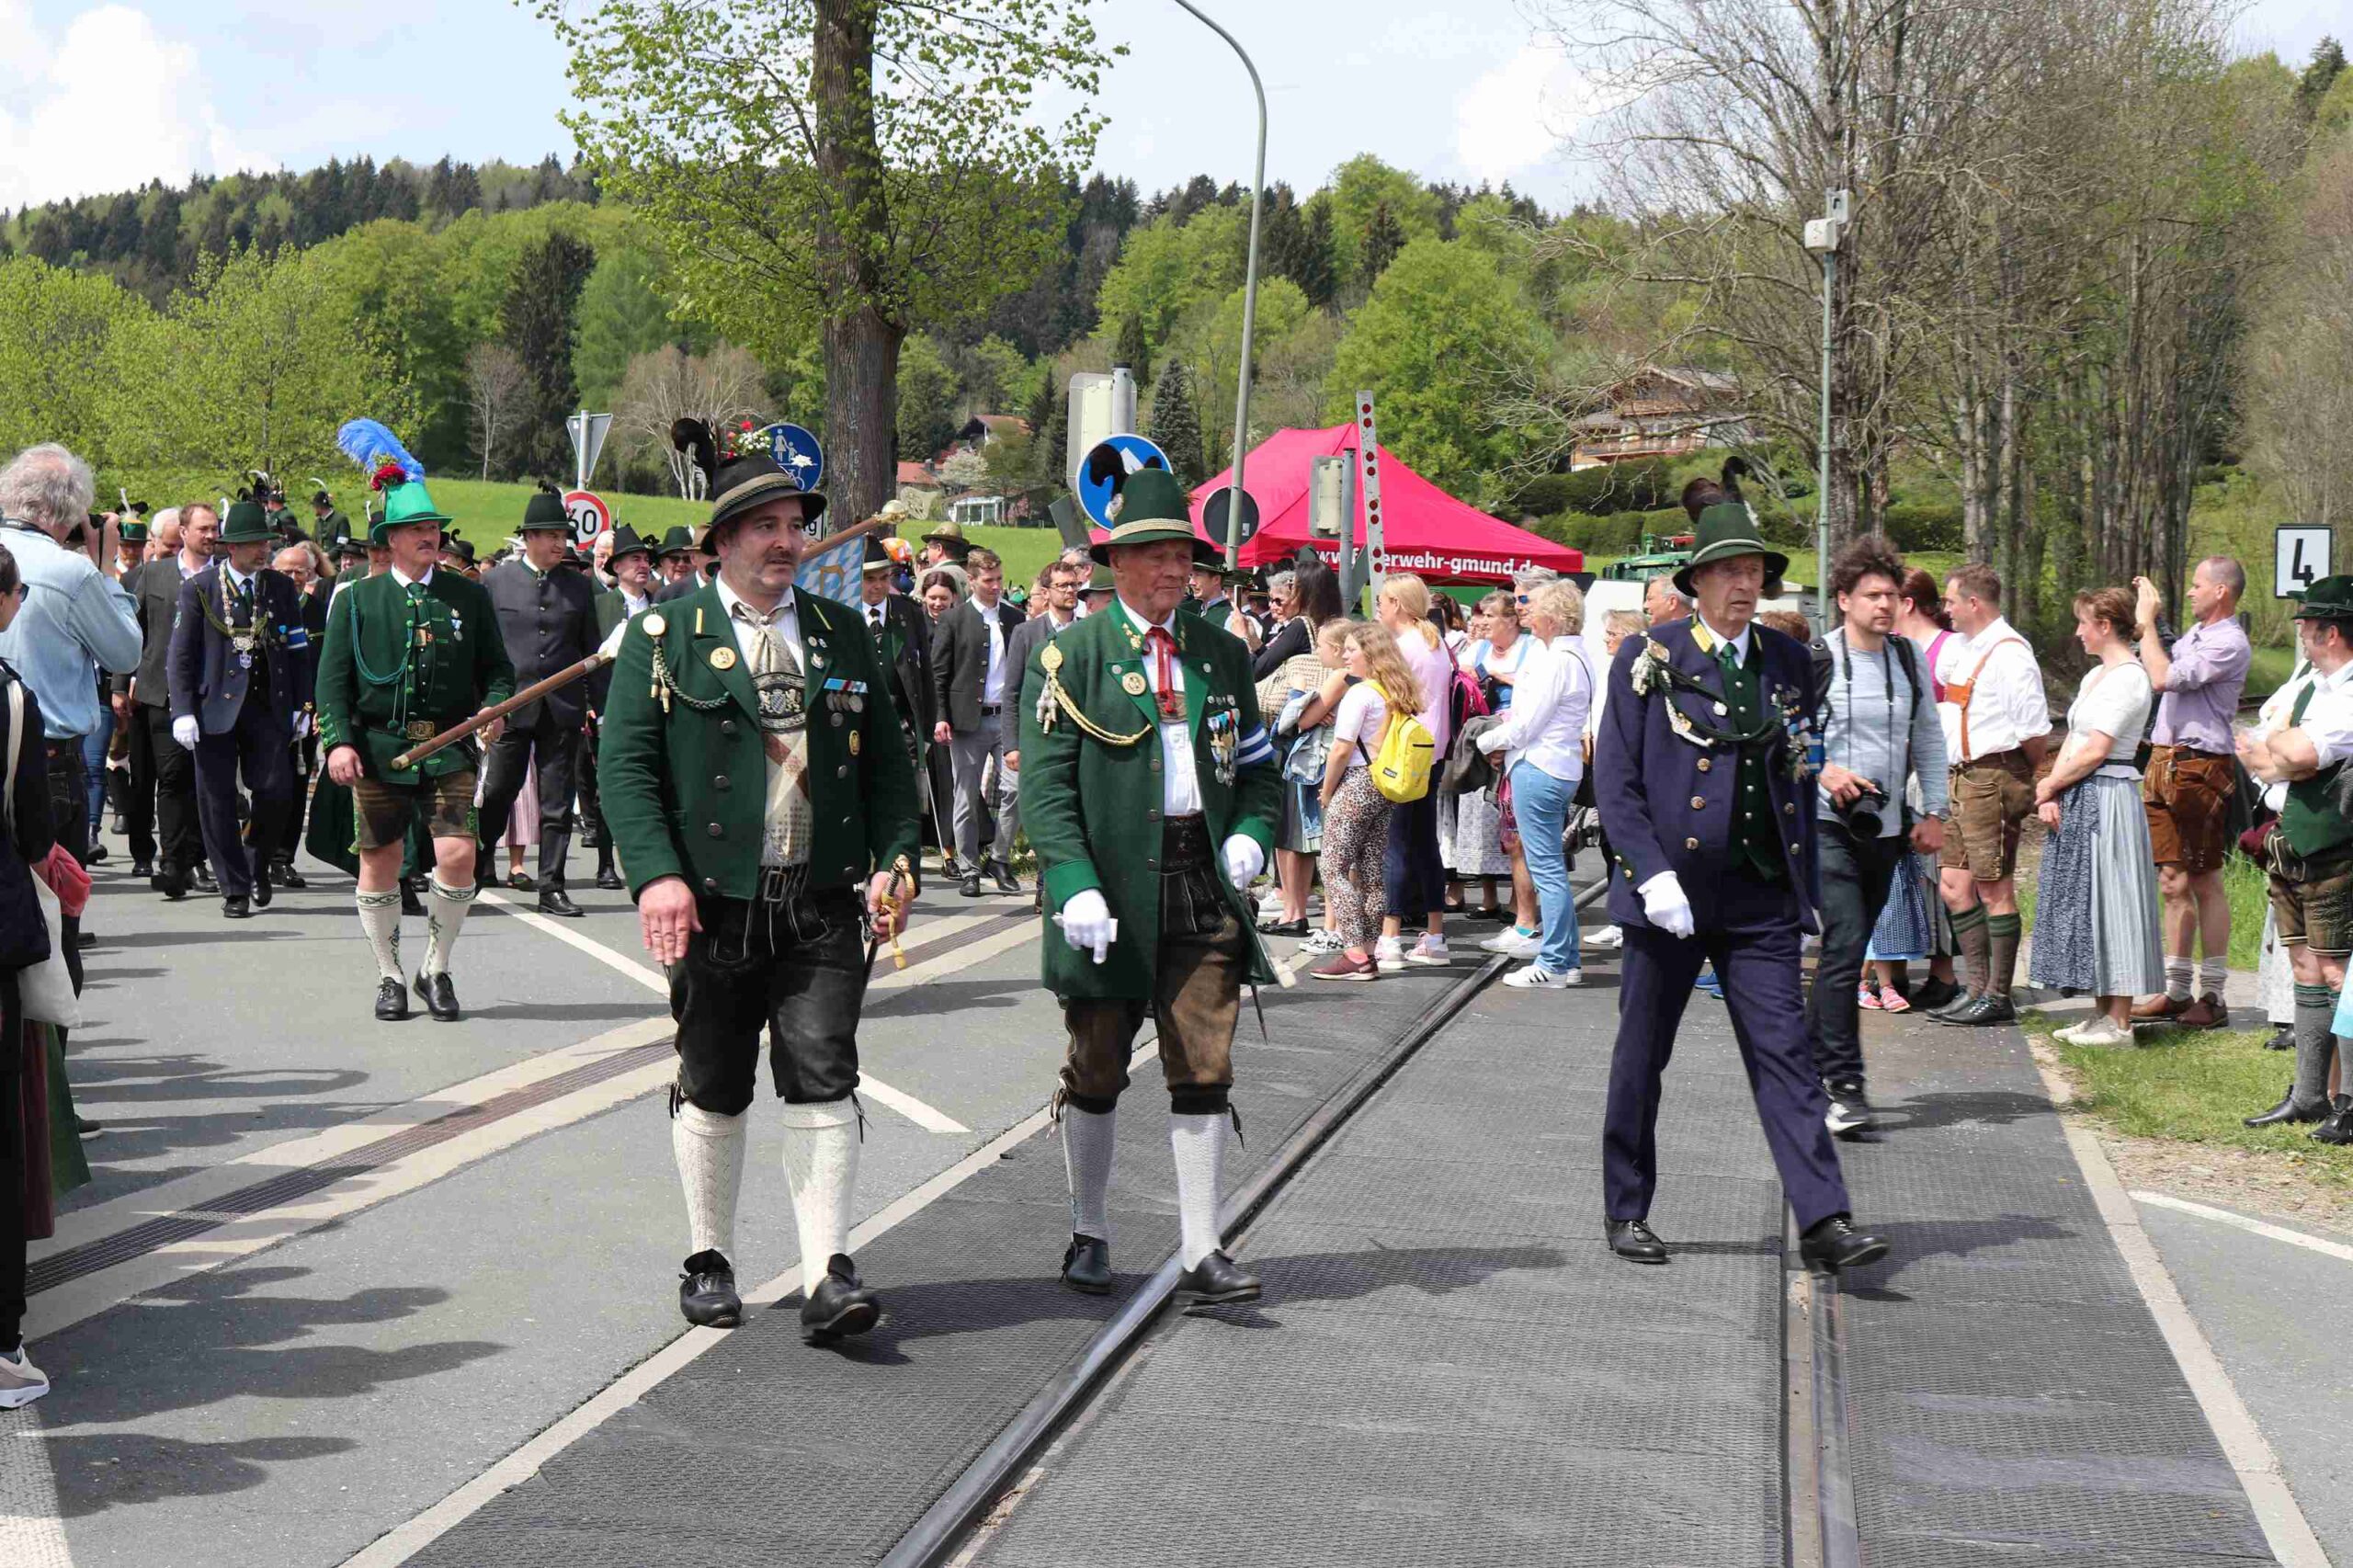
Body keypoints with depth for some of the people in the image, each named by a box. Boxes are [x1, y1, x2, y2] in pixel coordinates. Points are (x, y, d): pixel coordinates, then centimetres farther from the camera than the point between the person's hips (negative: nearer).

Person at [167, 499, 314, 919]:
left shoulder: (282, 588, 8)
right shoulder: (199, 589, 0)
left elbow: (299, 652, 11)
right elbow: (181, 655, -1)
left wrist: (301, 707, 6)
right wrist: (183, 711, -9)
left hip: (268, 707, 2)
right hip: (215, 707, -2)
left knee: (277, 794, -4)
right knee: (217, 800, 0)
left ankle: (258, 868, 22)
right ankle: (235, 889, 10)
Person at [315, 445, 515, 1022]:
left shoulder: (470, 596, 10)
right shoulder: (357, 600, 6)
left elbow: (497, 668, 13)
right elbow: (334, 678, 3)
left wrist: (495, 708, -8)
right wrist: (338, 740, -10)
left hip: (450, 747, 0)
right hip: (378, 748, 0)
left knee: (458, 856, -11)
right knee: (380, 864, 5)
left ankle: (436, 970, 9)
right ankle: (389, 977, 21)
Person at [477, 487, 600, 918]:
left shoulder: (579, 587, 10)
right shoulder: (496, 581, 4)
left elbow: (592, 652, 13)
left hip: (564, 708, 2)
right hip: (510, 706, -2)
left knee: (558, 804, 3)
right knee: (495, 795, 0)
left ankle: (552, 888, 9)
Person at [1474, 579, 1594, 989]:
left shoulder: (1556, 661, -17)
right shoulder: (1573, 655, 14)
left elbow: (1526, 725, -16)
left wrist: (1486, 742, -1)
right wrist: (1505, 741, 9)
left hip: (1538, 770, -10)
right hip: (1561, 769, 10)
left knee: (1547, 869, -5)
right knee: (1552, 868, 14)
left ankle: (1553, 964, -1)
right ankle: (1566, 959, 18)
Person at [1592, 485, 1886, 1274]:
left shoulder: (1788, 662, 10)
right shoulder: (1649, 660, -3)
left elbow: (1798, 778, 15)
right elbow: (1614, 780, -6)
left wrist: (1804, 881, 11)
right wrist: (1652, 874, -16)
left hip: (1762, 897, 3)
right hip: (1670, 893, -3)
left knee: (1785, 1053, -4)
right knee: (1641, 1057, 8)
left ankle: (1823, 1221, -7)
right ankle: (1626, 1210, 22)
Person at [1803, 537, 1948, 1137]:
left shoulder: (1909, 657, 9)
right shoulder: (1815, 660, -7)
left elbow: (1929, 736, 17)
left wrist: (1933, 812, 11)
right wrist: (1822, 772, -17)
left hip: (1886, 826, 5)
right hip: (1828, 822, -5)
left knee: (1847, 951, 10)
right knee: (1845, 946, -15)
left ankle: (1812, 1061, 23)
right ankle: (1843, 1087, -14)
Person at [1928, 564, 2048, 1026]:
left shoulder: (2008, 654, -14)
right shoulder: (1958, 649, 13)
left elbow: (2037, 731, -17)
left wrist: (2020, 778, -1)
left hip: (1993, 779, -9)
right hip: (1961, 779, 9)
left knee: (1994, 888, -3)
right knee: (1955, 886, 10)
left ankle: (1997, 996, 3)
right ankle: (1978, 987, 17)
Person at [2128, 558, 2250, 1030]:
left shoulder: (2229, 644, -13)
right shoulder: (2195, 633, 16)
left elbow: (2164, 677, -21)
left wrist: (2147, 623, -12)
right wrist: (2146, 618, 16)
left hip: (2200, 768, -9)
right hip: (2164, 762, 9)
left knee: (2205, 883, -3)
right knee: (2173, 883, 10)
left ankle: (2213, 997, 2)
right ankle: (2177, 992, 15)